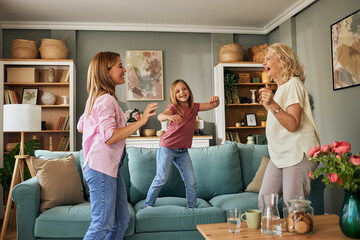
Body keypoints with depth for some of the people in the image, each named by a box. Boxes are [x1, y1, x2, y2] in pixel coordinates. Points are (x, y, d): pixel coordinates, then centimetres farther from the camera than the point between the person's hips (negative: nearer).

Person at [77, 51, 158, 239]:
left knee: (121, 221, 14)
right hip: (101, 167, -11)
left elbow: (80, 127, 24)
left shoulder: (96, 97, 17)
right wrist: (141, 121, -24)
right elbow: (109, 137, -23)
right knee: (103, 224, -4)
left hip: (111, 166, 11)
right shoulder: (107, 99, -15)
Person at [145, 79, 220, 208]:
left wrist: (215, 100, -21)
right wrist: (170, 116, -56)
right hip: (167, 148, -5)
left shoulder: (194, 107, 4)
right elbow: (160, 116, -32)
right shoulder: (173, 107, -12)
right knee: (162, 178, -6)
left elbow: (213, 105, 4)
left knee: (191, 181, 4)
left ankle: (192, 207, 18)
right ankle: (148, 204, 12)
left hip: (183, 151, 5)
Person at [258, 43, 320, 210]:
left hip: (298, 154, -9)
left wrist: (273, 105, -33)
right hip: (280, 154, 9)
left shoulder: (293, 84, -11)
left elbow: (292, 125, -23)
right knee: (264, 199, 7)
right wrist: (267, 105, 21)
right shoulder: (281, 87, 18)